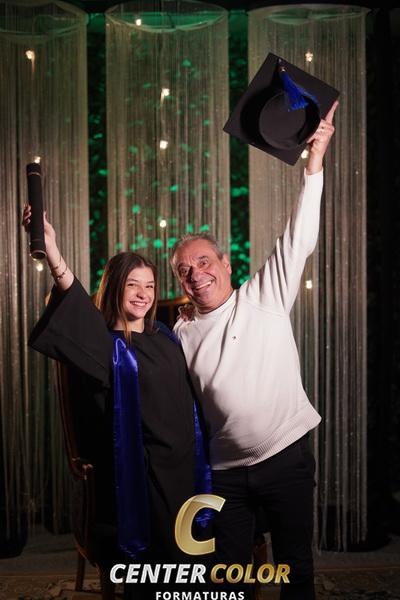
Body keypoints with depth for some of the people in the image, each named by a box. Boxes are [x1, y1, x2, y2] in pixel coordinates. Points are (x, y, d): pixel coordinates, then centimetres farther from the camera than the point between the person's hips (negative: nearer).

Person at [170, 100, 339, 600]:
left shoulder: (265, 297, -4)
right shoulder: (182, 333, 5)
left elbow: (298, 242, -12)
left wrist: (314, 164, -17)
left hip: (287, 458, -2)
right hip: (226, 470, 3)